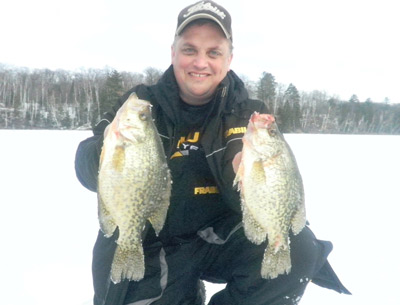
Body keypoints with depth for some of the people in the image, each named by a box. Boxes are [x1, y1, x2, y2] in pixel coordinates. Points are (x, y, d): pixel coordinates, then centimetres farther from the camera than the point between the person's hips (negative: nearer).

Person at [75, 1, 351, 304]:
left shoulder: (248, 115, -6)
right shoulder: (141, 103, -5)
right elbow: (88, 172, -13)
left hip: (219, 240, 0)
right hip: (145, 249, 1)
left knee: (298, 247, -22)